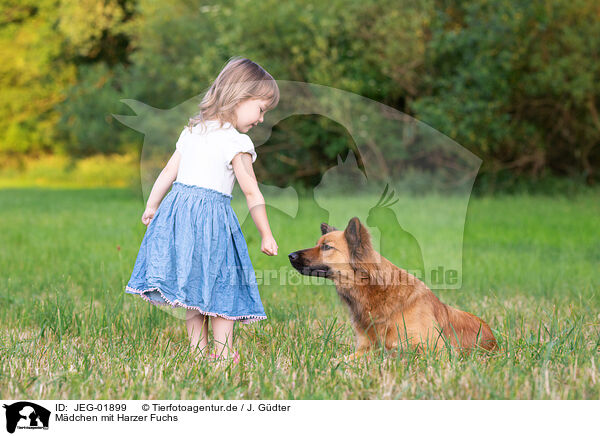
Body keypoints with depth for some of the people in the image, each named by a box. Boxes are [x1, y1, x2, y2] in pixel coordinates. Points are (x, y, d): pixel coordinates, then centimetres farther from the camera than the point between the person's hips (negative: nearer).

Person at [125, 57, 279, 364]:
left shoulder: (192, 131, 12)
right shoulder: (237, 142, -9)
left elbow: (168, 172, 17)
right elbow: (252, 193, -8)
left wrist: (152, 206, 28)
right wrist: (266, 235, -1)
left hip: (178, 207, 7)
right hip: (211, 216, -7)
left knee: (192, 286, 12)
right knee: (221, 285, 0)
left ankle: (198, 351, 14)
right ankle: (222, 354, -1)